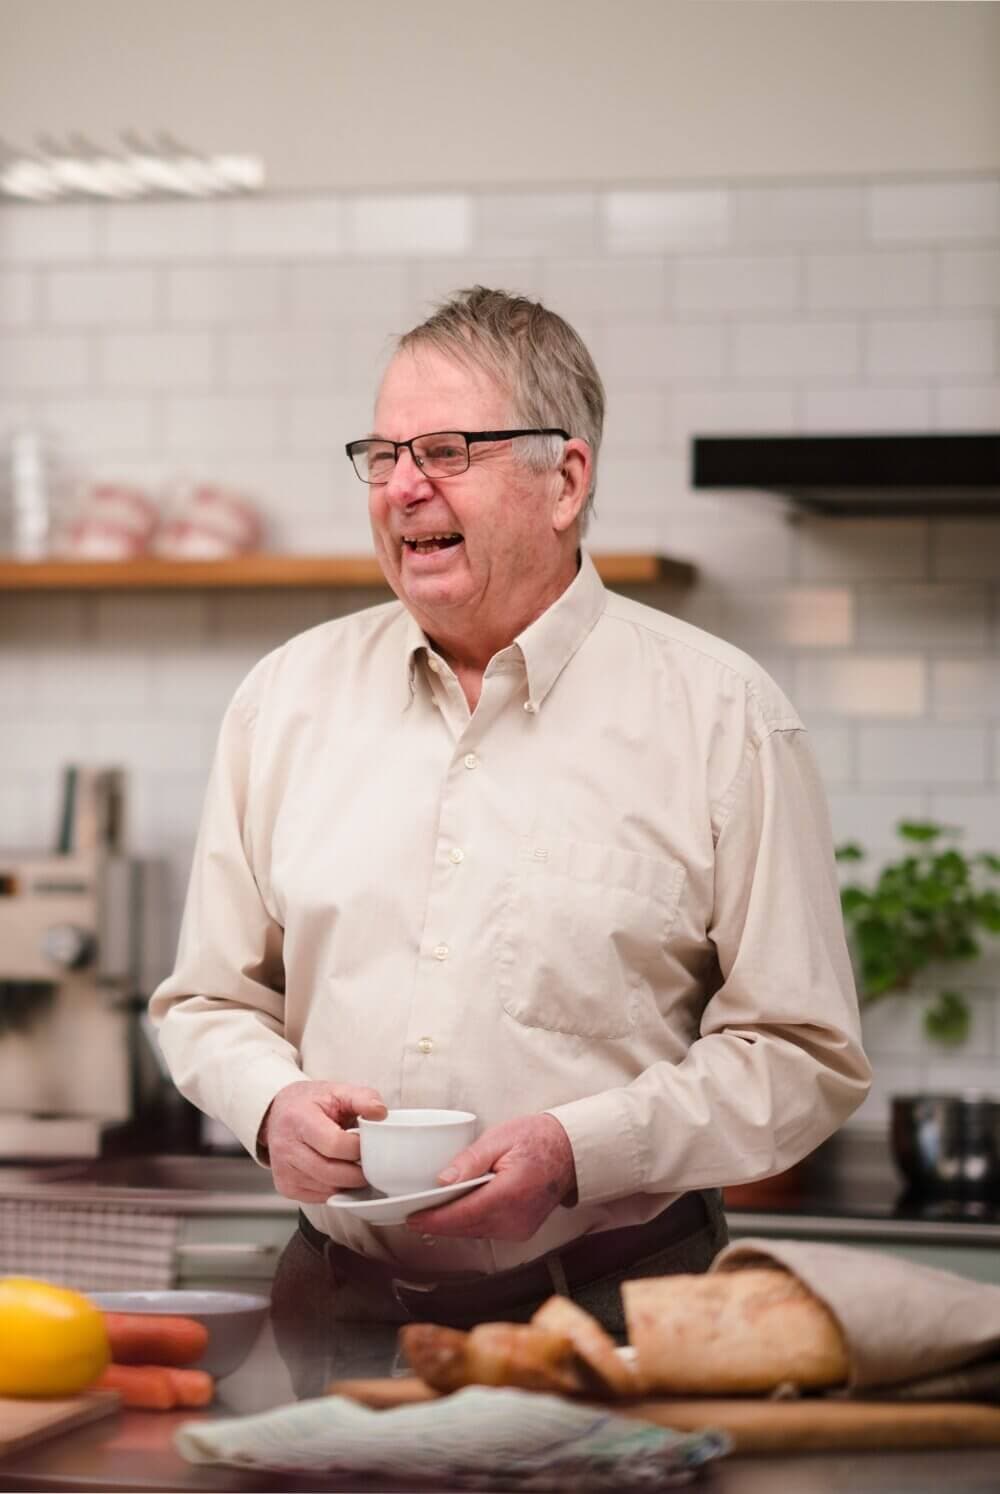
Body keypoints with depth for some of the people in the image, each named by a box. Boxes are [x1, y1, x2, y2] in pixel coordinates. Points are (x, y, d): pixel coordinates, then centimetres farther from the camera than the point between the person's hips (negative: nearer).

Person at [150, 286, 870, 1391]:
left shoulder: (720, 712, -1)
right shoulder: (287, 698, 10)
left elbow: (802, 1052, -2)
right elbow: (213, 998, 17)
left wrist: (577, 1152, -15)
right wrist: (272, 1104, -4)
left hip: (616, 1303, -3)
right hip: (340, 1294, 3)